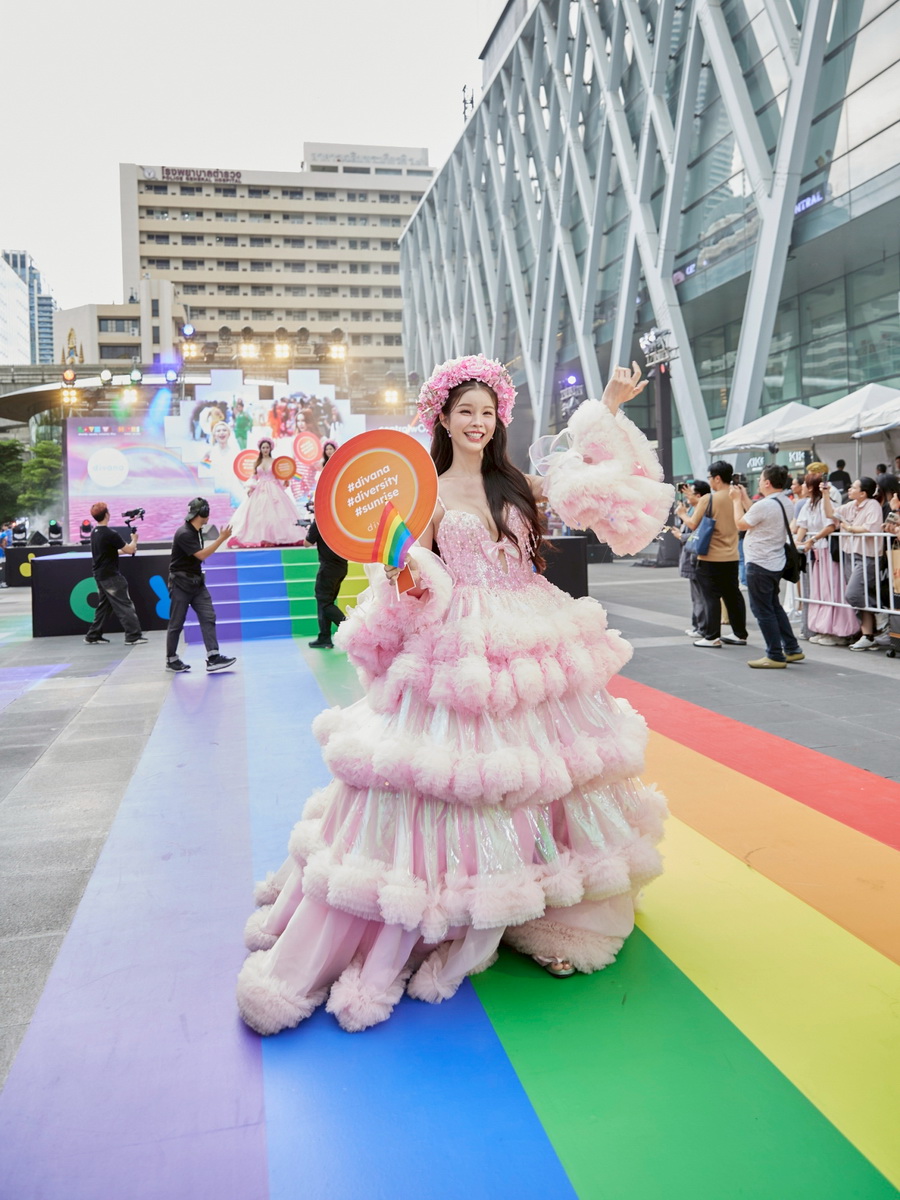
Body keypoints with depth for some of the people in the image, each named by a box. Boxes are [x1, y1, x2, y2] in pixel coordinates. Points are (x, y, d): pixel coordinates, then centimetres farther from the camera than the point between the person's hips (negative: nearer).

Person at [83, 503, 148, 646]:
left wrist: (124, 550, 20)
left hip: (100, 575, 9)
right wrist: (134, 540, 6)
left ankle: (93, 636, 18)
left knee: (103, 605, 16)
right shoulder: (111, 534, -19)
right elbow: (129, 550, -12)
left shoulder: (94, 533, 9)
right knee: (125, 605, -6)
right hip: (111, 576, -9)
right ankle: (133, 636, -7)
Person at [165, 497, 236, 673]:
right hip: (181, 584, -8)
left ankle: (213, 658, -9)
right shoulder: (184, 534, -19)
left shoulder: (196, 531, 9)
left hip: (197, 583, 8)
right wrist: (222, 538, -19)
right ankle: (171, 660, 16)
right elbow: (202, 555, -21)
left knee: (208, 618, -4)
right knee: (176, 624, 3)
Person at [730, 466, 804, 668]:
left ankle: (775, 656, 4)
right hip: (776, 563, 9)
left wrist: (737, 499, 5)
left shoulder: (765, 505, -22)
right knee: (774, 607, 20)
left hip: (759, 564, -9)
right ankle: (792, 649, 25)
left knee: (763, 610, 0)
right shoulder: (786, 502, 6)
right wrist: (744, 498, 17)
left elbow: (740, 523, -8)